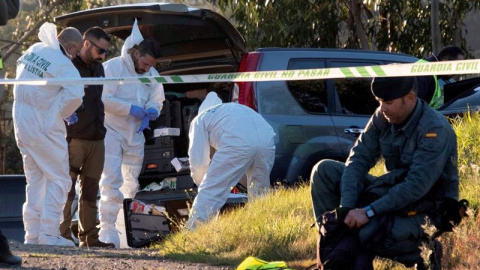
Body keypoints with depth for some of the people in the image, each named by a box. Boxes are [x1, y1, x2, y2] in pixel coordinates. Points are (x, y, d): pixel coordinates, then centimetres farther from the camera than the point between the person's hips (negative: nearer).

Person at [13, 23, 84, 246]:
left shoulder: (35, 49, 7)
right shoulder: (64, 65, -17)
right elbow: (74, 94, -31)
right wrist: (63, 112, -11)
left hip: (21, 123, 8)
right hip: (44, 126, -8)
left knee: (35, 178, 16)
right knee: (58, 179, -2)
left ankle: (32, 232, 14)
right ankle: (49, 233, -10)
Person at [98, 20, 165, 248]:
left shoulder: (152, 75, 8)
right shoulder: (112, 68, -11)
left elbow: (157, 100, 12)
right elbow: (103, 99, -18)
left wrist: (150, 112, -11)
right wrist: (131, 109, -23)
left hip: (135, 136, 6)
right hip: (111, 132, -6)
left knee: (131, 184, 9)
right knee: (111, 181, -16)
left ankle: (125, 233, 15)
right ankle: (107, 231, -17)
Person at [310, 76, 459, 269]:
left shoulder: (435, 129, -24)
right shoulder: (383, 118, -2)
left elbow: (417, 186, -30)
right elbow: (358, 159, -6)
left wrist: (368, 211, -32)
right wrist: (347, 208, -20)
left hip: (426, 208, -7)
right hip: (392, 191, 7)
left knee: (369, 235, -35)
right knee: (324, 171, -5)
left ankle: (421, 248, -5)